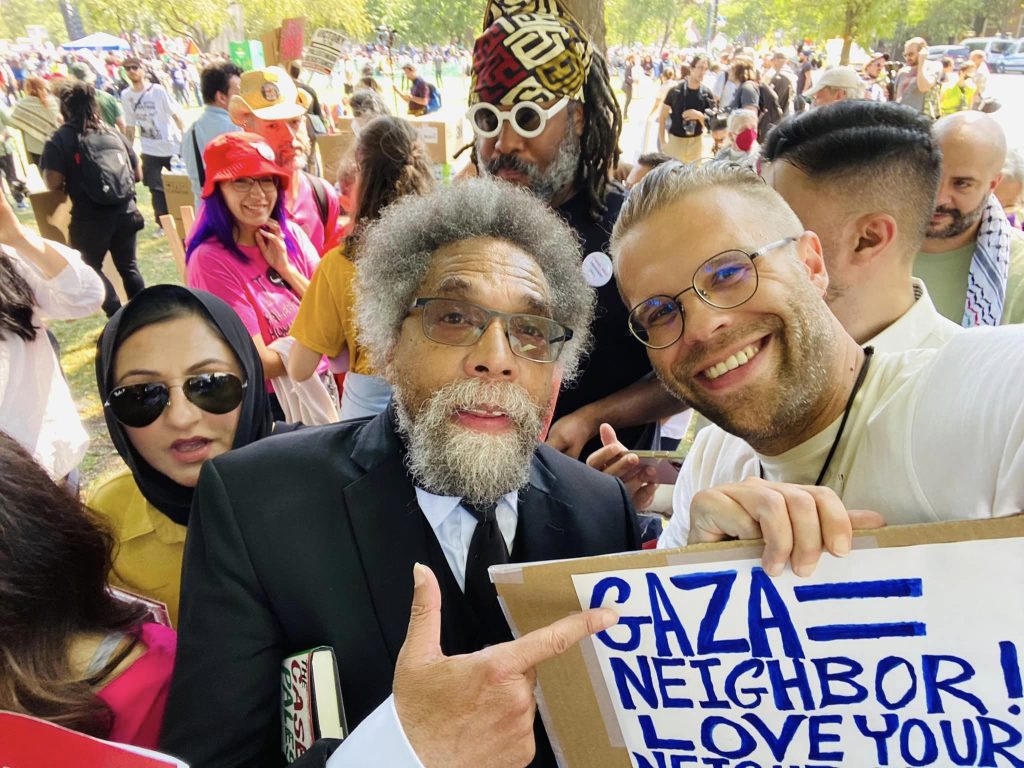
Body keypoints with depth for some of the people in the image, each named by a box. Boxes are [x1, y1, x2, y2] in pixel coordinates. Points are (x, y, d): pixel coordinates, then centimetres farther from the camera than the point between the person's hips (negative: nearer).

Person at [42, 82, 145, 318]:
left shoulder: (60, 139, -1)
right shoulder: (114, 133, 10)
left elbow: (53, 183, -8)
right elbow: (138, 175, 12)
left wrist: (72, 182, 12)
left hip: (90, 217, -4)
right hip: (125, 210, 4)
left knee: (90, 267, 14)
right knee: (128, 265, 18)